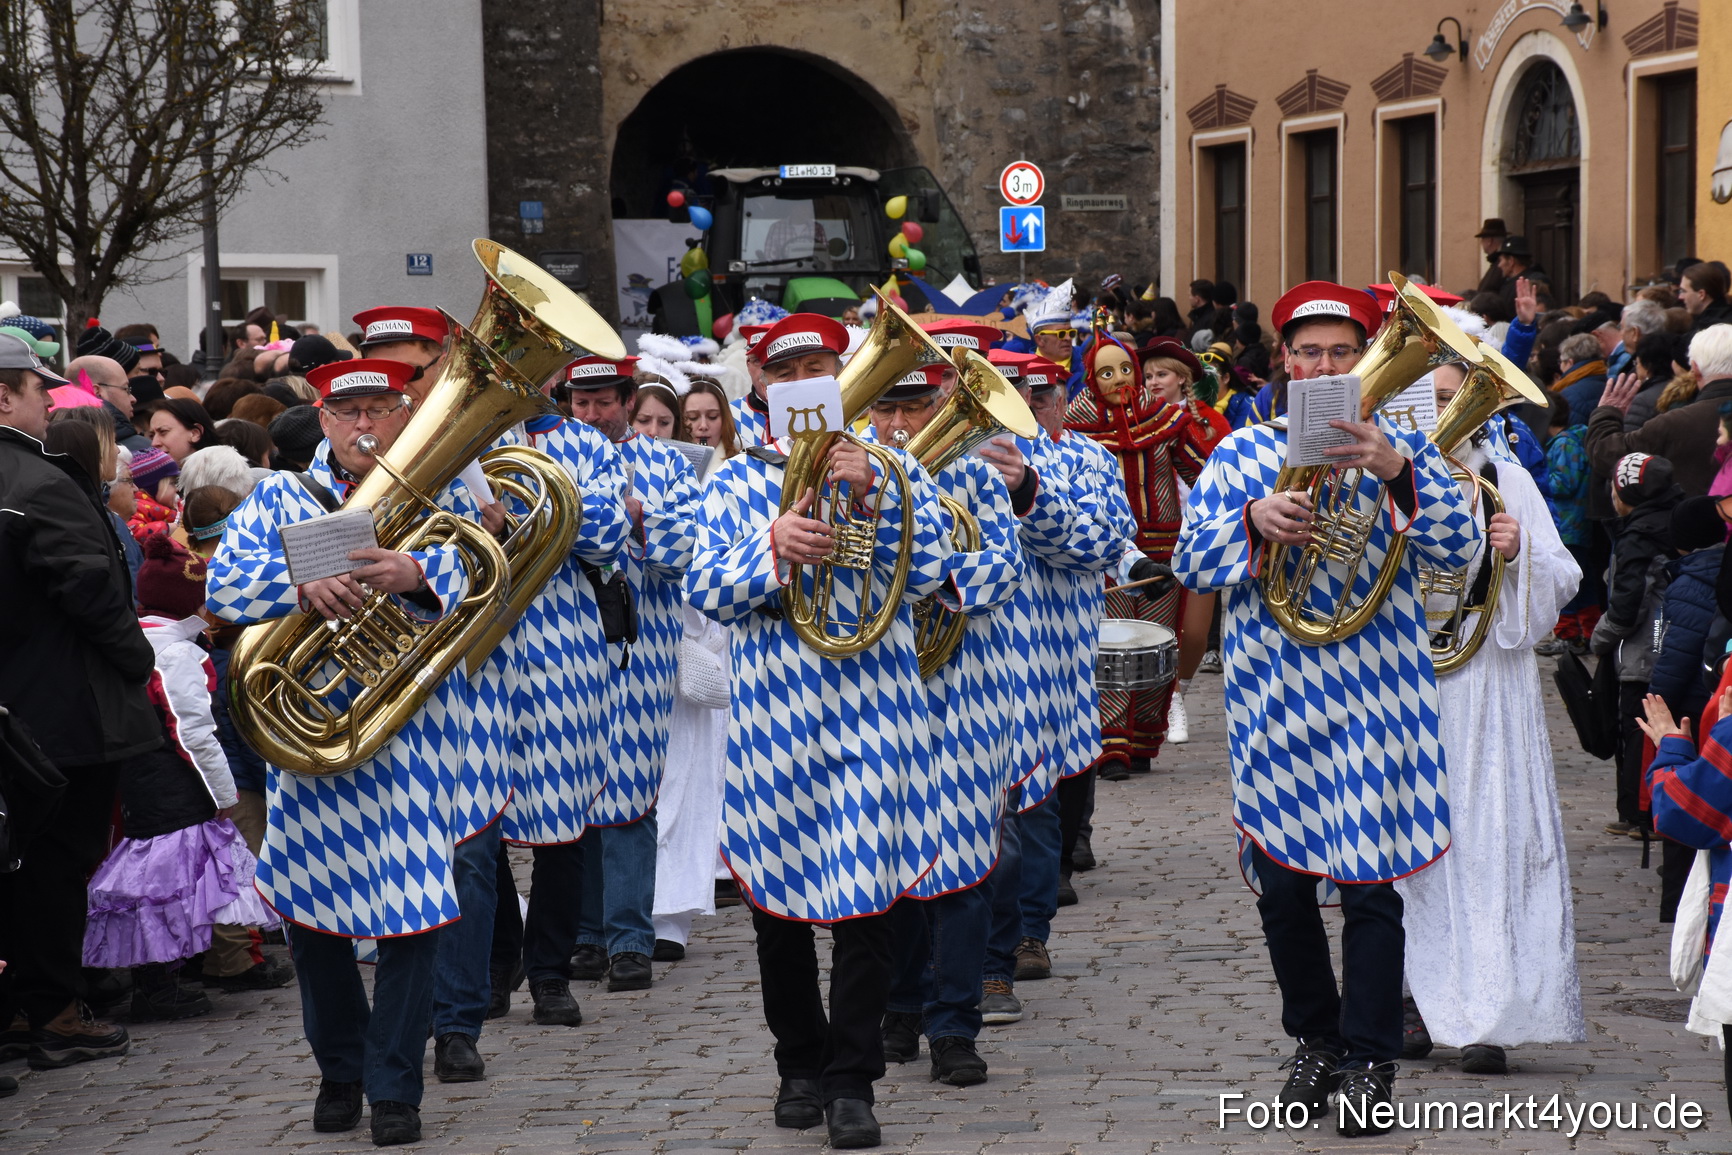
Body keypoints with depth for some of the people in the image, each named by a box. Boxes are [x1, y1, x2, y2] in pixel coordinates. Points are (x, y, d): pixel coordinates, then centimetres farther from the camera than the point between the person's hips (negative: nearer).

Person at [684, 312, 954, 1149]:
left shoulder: (891, 469, 9)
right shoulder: (736, 480, 10)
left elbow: (925, 572, -2)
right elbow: (704, 590, 1)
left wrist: (873, 496, -14)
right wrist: (772, 549, -16)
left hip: (870, 709, -1)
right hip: (772, 712, 1)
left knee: (864, 892, -6)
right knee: (779, 894, 7)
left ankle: (853, 1080, 0)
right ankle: (800, 1064, 22)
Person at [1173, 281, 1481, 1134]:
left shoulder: (1399, 446, 6)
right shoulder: (1243, 451, 9)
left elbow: (1457, 552, -6)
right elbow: (1189, 561, 3)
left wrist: (1397, 474, -21)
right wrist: (1255, 518, -15)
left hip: (1375, 699, -2)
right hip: (1274, 702, 2)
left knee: (1369, 885, -4)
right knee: (1282, 886, 7)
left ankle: (1368, 1065, 6)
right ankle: (1315, 1040, 26)